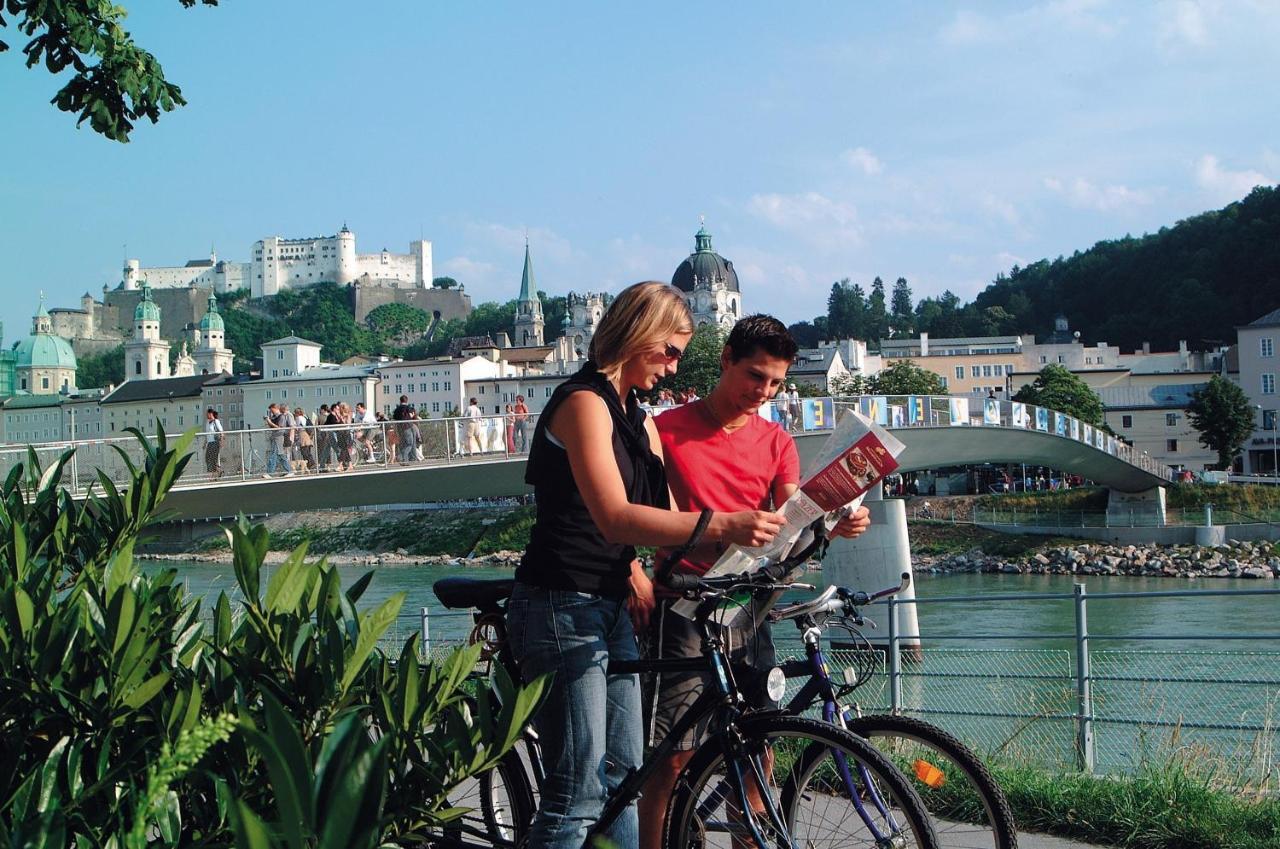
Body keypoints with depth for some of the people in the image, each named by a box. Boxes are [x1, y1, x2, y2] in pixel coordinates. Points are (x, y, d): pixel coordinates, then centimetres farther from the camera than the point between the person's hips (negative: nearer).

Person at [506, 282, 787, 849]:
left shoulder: (633, 414, 16)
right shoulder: (584, 402, -14)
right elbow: (615, 518, -28)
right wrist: (721, 525, -36)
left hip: (610, 607, 10)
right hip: (562, 609, -10)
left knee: (622, 773, 13)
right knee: (579, 792, -10)